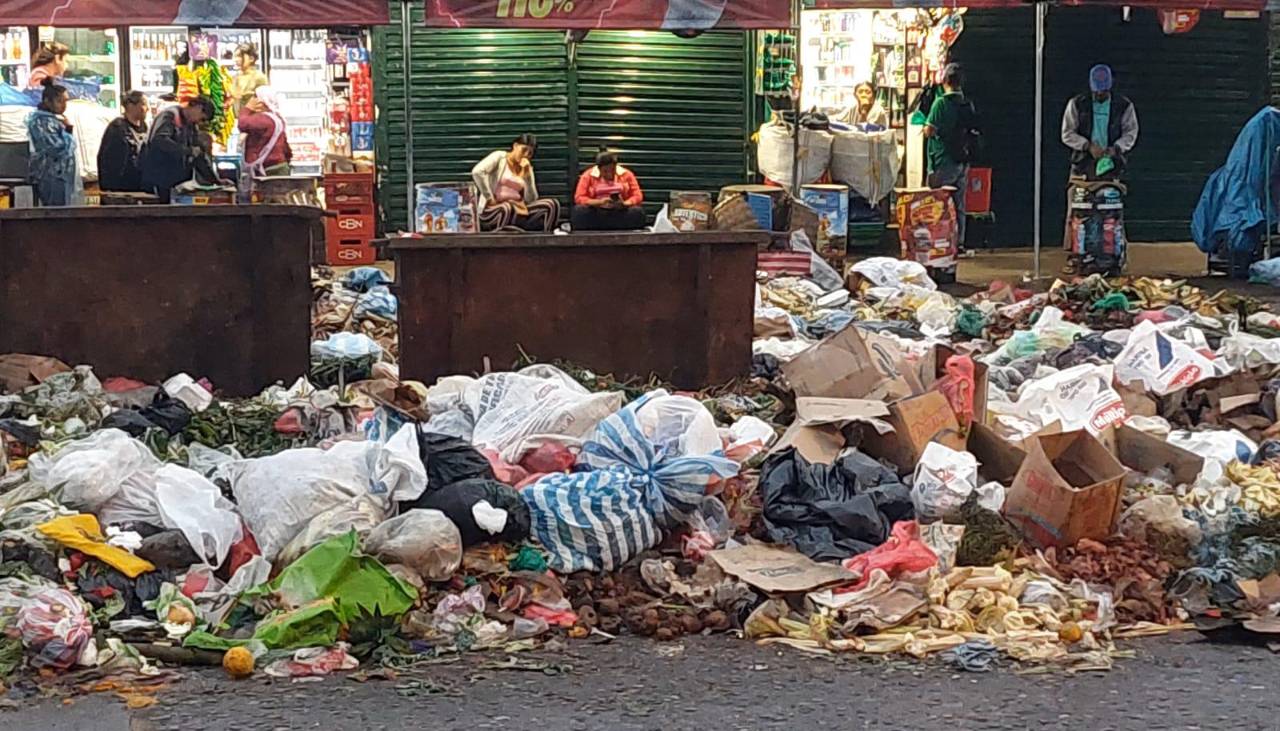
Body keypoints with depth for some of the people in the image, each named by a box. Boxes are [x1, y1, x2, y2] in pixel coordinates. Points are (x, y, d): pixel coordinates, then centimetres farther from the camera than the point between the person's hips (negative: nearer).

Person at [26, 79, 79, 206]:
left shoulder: (52, 119, 16)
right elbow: (60, 148, -20)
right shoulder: (43, 122, -14)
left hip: (59, 176, 10)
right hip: (51, 178, -10)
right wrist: (68, 128, -10)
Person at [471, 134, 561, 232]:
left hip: (518, 210, 6)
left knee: (552, 204, -13)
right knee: (507, 208, -42)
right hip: (493, 210, -6)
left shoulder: (528, 169, 15)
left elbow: (531, 200, 4)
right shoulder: (499, 156, 1)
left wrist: (527, 175, -5)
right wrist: (490, 198, -18)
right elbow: (477, 172, -17)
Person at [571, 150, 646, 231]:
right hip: (595, 216, -1)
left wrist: (624, 203, -21)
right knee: (578, 211, -30)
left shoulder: (626, 175, 4)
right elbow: (579, 198, -6)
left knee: (637, 212, -30)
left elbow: (638, 196, 1)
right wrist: (599, 202, -22)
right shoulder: (588, 176, 1)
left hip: (621, 214, 1)